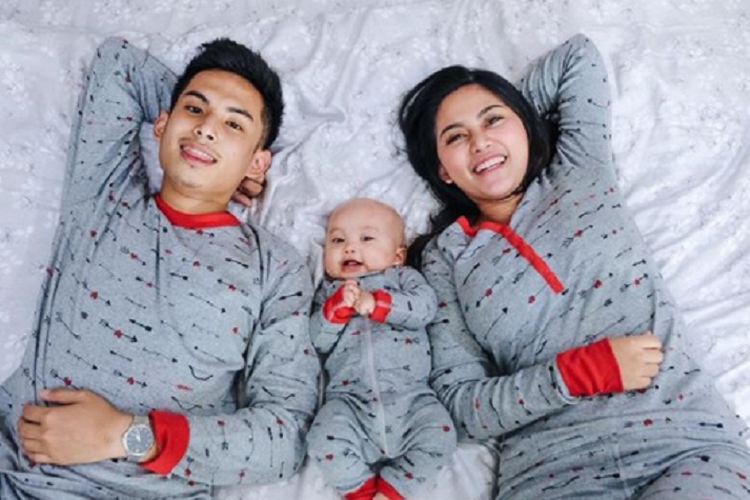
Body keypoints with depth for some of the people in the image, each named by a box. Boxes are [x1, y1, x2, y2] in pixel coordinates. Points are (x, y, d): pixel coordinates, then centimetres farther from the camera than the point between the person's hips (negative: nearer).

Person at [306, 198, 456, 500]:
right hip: (350, 399, 0)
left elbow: (424, 307, -4)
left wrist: (376, 303, -13)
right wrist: (337, 307, -8)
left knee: (439, 436, -22)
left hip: (410, 395, 0)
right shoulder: (330, 291, 21)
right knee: (325, 439, -25)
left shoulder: (404, 277, 17)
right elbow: (319, 342, 8)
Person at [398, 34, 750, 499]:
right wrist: (583, 371, -10)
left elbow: (579, 54, 20)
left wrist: (510, 108, 28)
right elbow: (462, 404, 1)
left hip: (688, 442, 0)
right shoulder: (445, 255, 9)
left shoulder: (579, 172, 14)